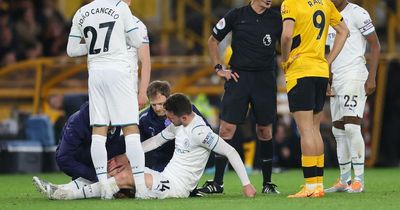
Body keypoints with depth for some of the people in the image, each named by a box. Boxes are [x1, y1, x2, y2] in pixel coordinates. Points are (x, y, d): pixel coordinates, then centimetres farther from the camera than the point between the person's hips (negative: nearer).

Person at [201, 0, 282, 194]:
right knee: (226, 129, -6)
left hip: (265, 80, 1)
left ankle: (267, 183, 15)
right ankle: (217, 183, 0)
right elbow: (213, 41, 12)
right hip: (238, 77, -1)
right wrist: (219, 68, 4)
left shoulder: (276, 19, 3)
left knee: (264, 131, 5)